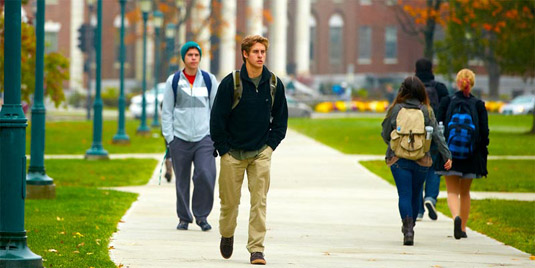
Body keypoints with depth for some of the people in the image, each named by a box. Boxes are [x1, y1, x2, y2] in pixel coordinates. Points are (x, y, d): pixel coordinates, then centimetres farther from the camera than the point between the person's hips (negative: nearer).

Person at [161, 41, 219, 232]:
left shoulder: (209, 80, 8)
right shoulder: (173, 81, 6)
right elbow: (166, 111, 7)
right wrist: (169, 137, 0)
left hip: (204, 137, 0)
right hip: (180, 138, 0)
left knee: (206, 175, -16)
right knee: (182, 181, 3)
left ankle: (202, 215, -1)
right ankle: (184, 218, 17)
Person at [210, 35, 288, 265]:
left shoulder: (274, 84, -1)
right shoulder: (231, 82, -10)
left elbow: (281, 118, 10)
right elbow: (217, 118, -5)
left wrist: (271, 145, 2)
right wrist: (223, 149, -6)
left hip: (261, 152, 1)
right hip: (233, 152, -1)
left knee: (259, 201, -7)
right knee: (230, 200, 7)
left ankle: (257, 248, -5)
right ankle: (227, 235, 34)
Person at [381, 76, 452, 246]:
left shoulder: (395, 109, -4)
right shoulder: (426, 111, -2)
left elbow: (385, 134, 4)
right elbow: (436, 135, -5)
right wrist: (447, 155, -4)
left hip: (398, 160, -1)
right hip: (421, 161, 1)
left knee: (405, 195, -2)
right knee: (415, 195, 16)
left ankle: (408, 229, -21)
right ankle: (409, 229, 28)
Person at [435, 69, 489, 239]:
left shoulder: (447, 102, -3)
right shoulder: (479, 105, -2)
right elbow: (484, 132, -3)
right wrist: (483, 156, 5)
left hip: (449, 154, -1)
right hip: (471, 155, 1)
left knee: (452, 191, 3)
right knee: (465, 192, 17)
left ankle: (456, 217, -25)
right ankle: (463, 228, 19)